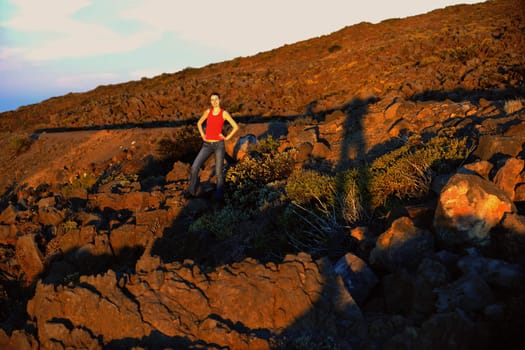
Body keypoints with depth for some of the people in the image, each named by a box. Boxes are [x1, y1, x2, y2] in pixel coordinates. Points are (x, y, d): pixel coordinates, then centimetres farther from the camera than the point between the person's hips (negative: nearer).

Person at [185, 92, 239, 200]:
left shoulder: (224, 113, -2)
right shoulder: (208, 111, 7)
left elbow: (236, 127, 0)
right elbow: (199, 123, 21)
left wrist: (226, 138, -5)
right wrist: (202, 135, 8)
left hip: (219, 145, -3)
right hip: (207, 145, 3)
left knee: (219, 172, -2)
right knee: (195, 167, -9)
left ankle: (219, 194, 18)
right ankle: (191, 191, 7)